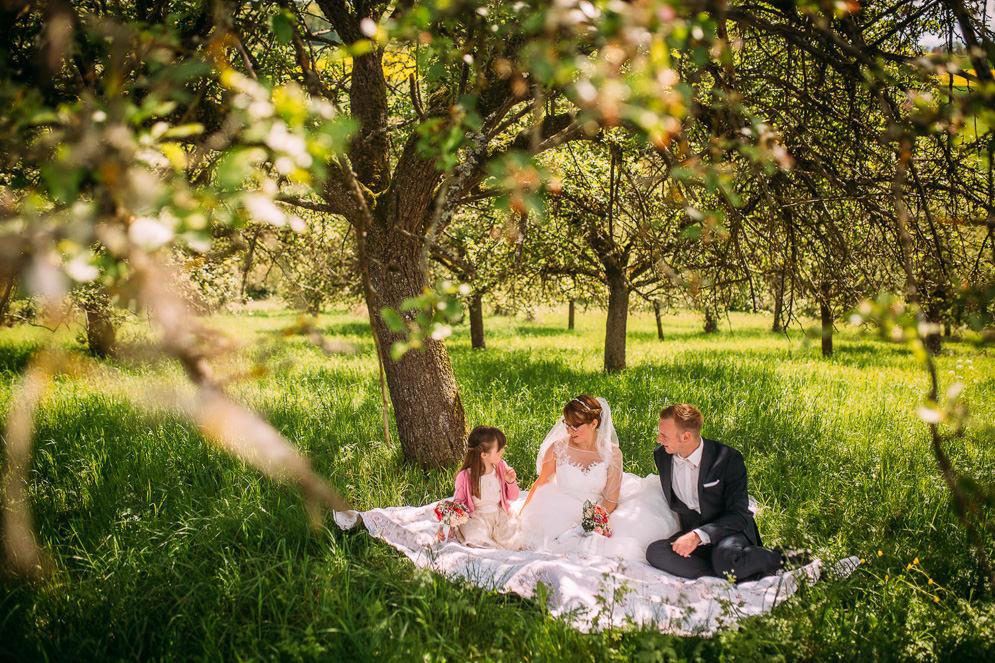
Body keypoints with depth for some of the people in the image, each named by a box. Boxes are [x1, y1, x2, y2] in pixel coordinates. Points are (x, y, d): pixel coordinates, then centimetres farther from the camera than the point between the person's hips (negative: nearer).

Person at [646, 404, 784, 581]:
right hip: (691, 532, 5)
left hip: (729, 533, -4)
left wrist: (698, 535, -29)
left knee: (725, 557, -40)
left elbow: (739, 515, -16)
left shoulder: (728, 459, -13)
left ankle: (779, 559, -10)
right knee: (655, 552, -28)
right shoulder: (661, 455, 2)